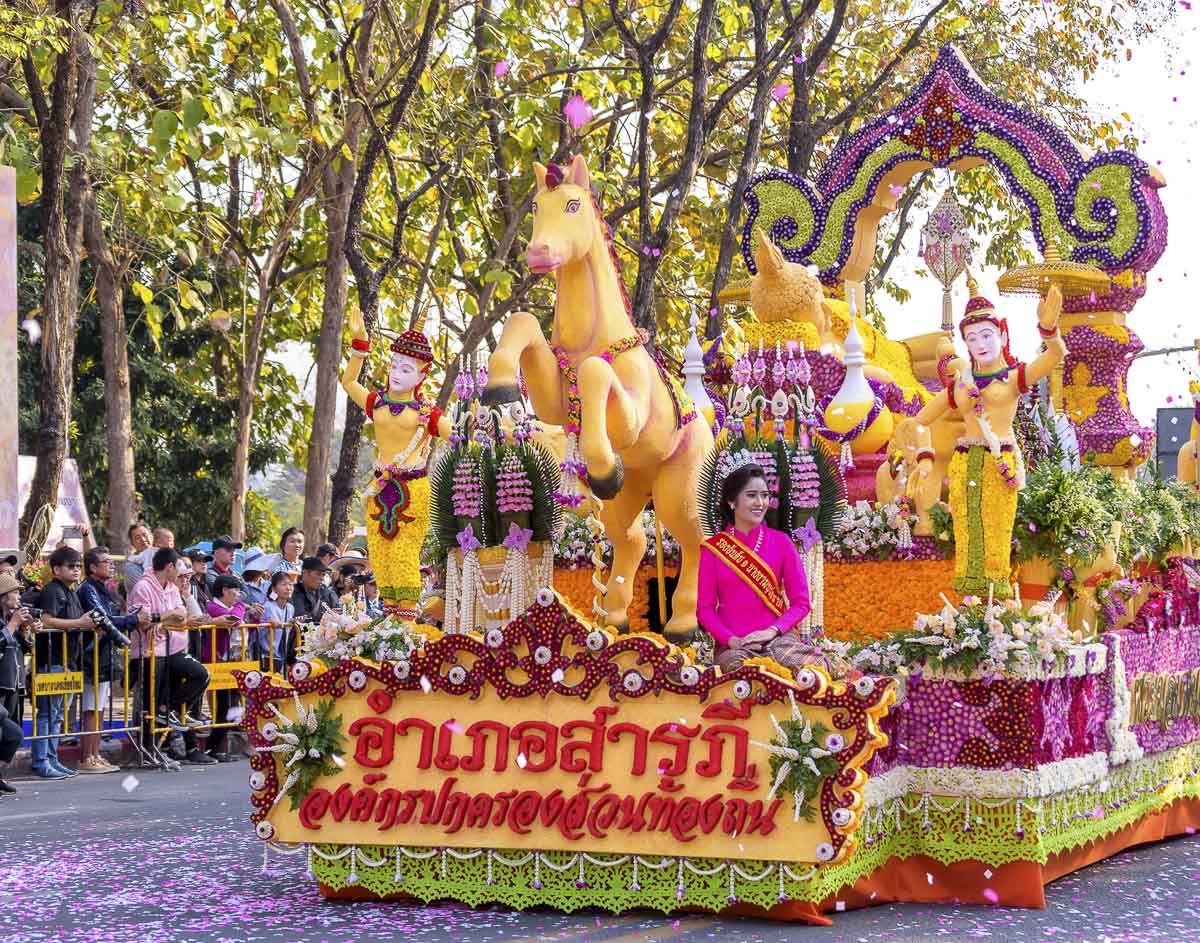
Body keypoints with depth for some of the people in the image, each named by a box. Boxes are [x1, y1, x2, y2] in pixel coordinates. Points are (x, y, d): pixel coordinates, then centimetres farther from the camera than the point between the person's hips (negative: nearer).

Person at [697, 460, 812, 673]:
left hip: (777, 637, 1)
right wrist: (731, 640, -13)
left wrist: (772, 631, -12)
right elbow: (705, 608, 4)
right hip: (734, 643, -1)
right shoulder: (712, 549, 4)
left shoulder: (780, 542, 7)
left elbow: (801, 602, 5)